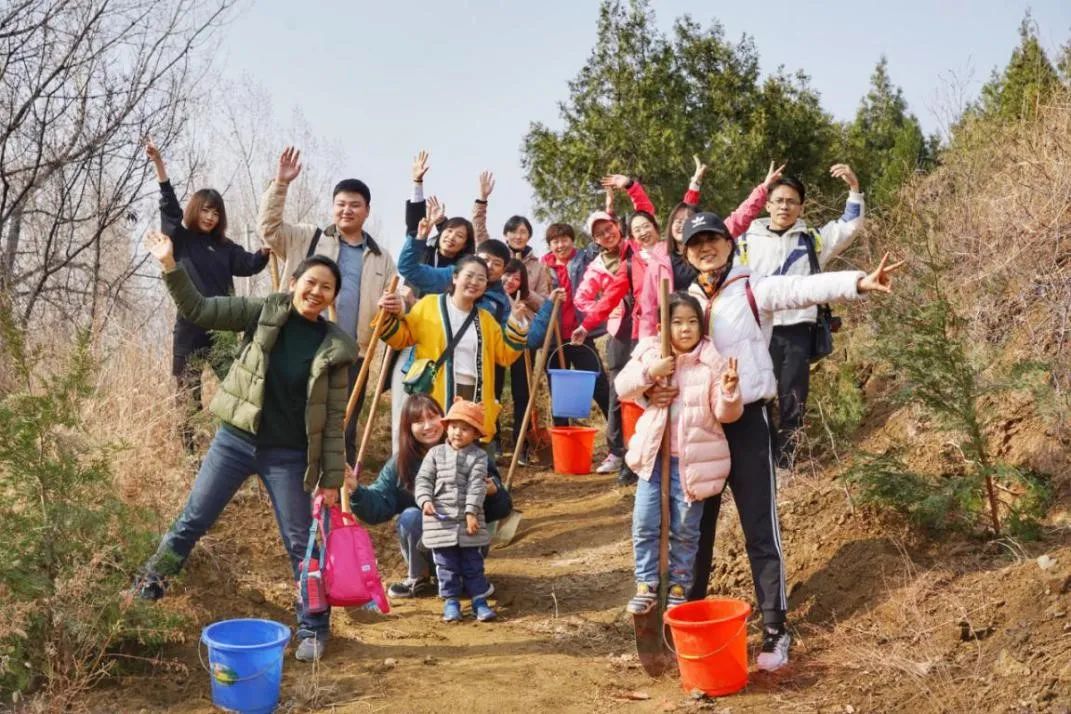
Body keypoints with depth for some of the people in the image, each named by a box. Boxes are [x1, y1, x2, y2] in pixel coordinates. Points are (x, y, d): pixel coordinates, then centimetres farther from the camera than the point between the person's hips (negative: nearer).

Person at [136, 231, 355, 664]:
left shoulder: (335, 347, -6)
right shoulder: (265, 313, -3)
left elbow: (334, 419, -4)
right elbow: (200, 311, -3)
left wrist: (332, 478, -5)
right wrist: (170, 266, -16)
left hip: (288, 456, -1)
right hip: (234, 440, 1)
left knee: (301, 542, 6)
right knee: (192, 522, 11)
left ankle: (313, 629, 20)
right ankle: (146, 591, 32)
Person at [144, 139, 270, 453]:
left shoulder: (225, 247, 13)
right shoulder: (181, 240, 4)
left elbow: (249, 264, 1)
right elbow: (169, 208, -6)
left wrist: (266, 252, -22)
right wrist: (159, 165, -17)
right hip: (189, 332, -2)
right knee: (188, 401, 4)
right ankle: (189, 457, 10)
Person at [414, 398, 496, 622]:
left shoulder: (478, 456, 0)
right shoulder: (435, 453, 5)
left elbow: (476, 486, -8)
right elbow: (423, 479, 3)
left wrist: (472, 511, -17)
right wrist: (425, 500, -14)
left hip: (469, 520, -1)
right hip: (440, 521, 1)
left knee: (473, 564, 6)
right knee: (446, 565, 7)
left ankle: (479, 600, 14)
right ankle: (451, 601, 16)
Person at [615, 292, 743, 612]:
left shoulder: (713, 361, -9)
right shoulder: (650, 352, -1)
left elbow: (726, 414, -9)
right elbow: (621, 388, 0)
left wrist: (729, 391, -30)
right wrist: (649, 373, -15)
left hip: (693, 460, -2)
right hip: (654, 455, 2)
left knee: (685, 530, 9)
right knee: (644, 523, 5)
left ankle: (679, 587, 26)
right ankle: (646, 584, 21)